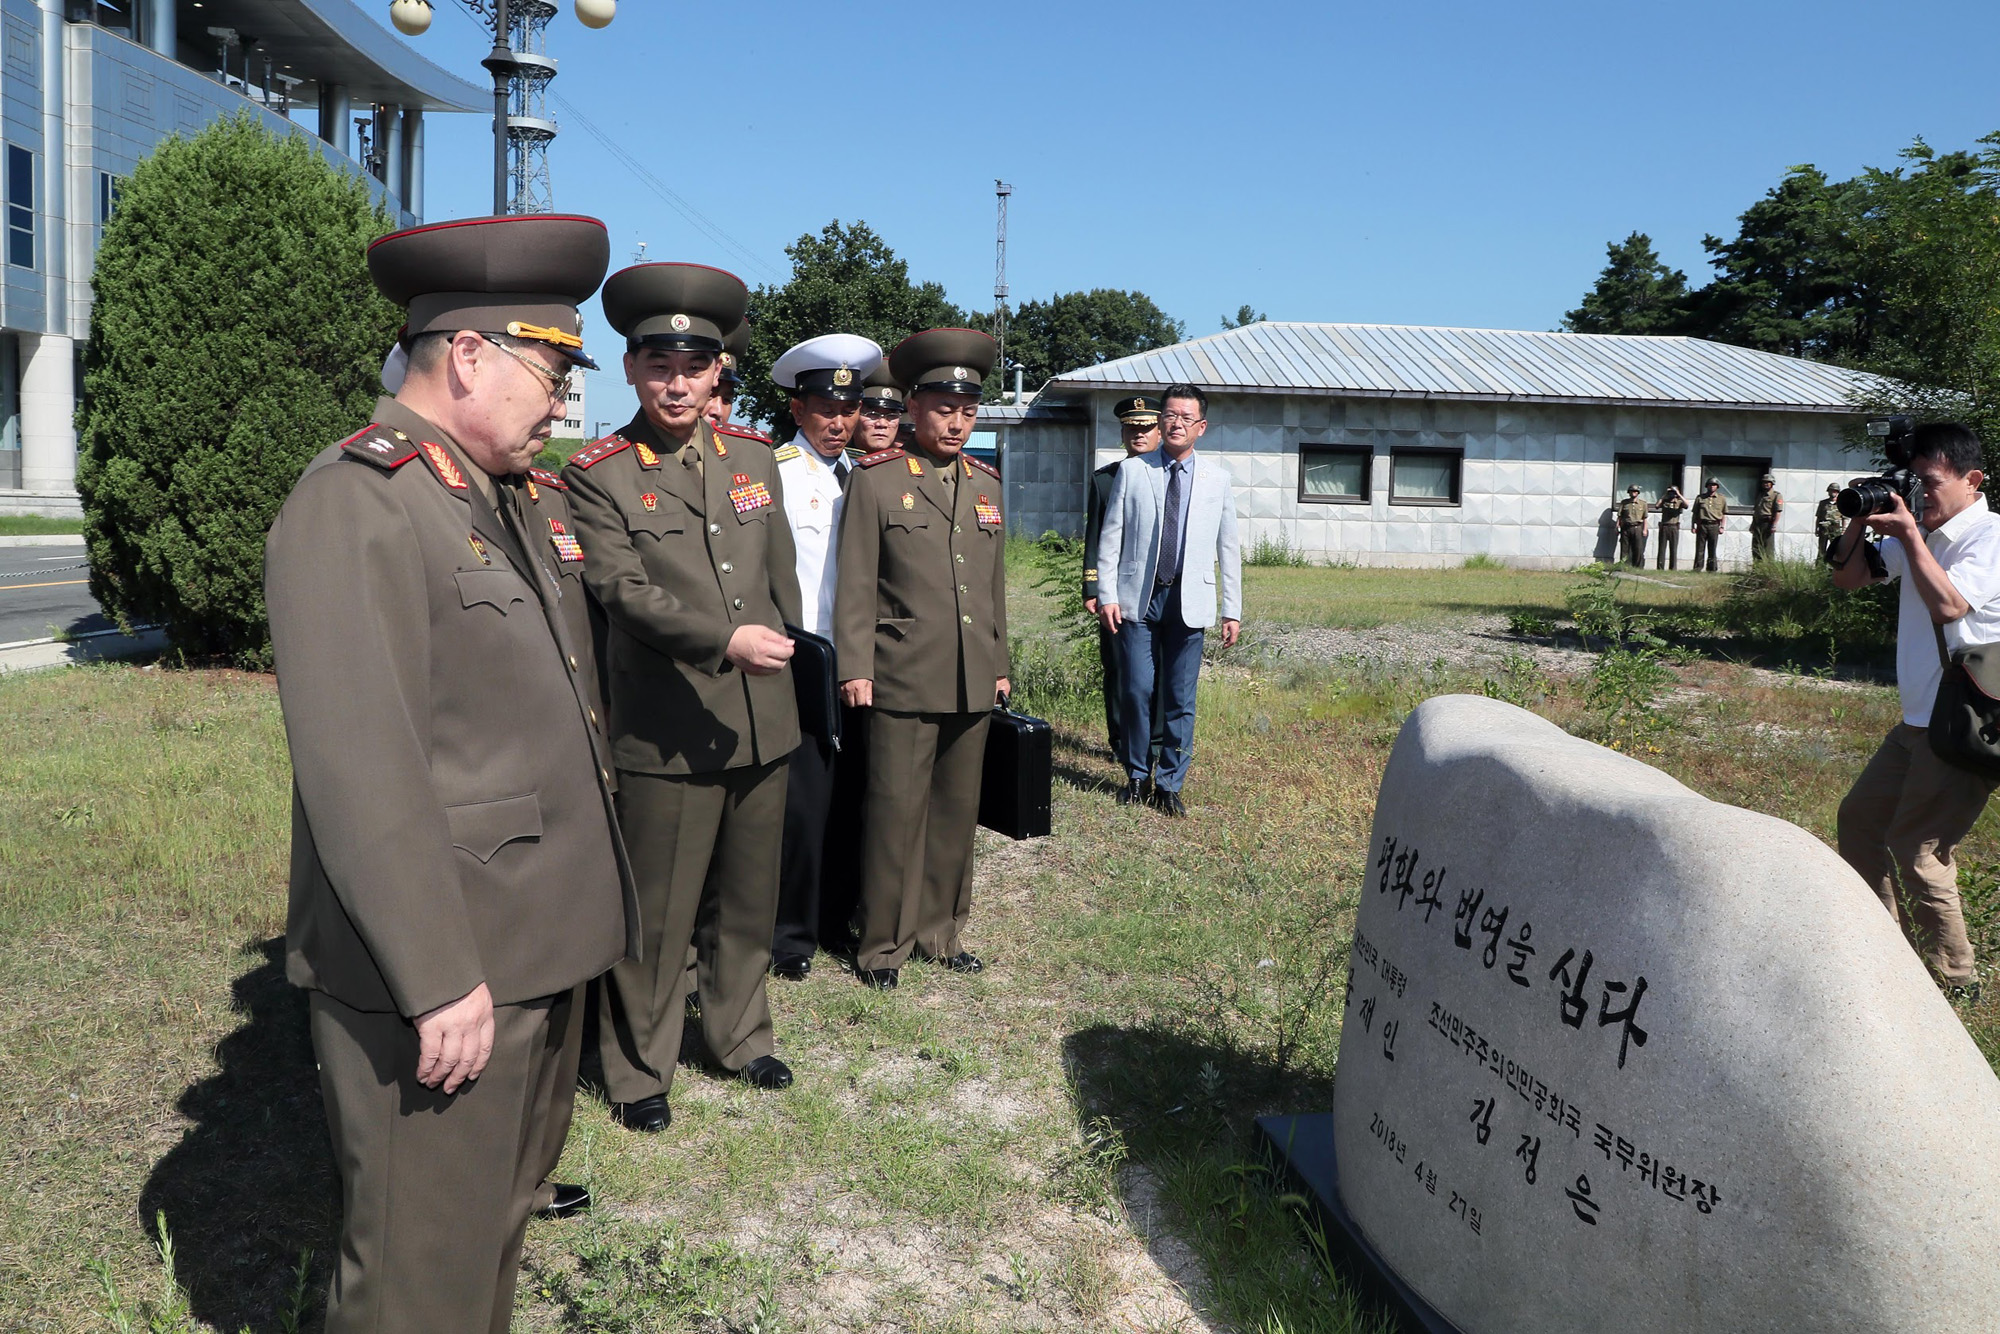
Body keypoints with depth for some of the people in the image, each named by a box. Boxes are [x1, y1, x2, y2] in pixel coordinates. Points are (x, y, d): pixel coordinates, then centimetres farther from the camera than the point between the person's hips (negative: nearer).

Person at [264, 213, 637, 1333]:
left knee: (505, 1215, 25)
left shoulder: (529, 501, 12)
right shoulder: (355, 505, -17)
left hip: (546, 946, 9)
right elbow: (361, 768, -24)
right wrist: (438, 980, -24)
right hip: (439, 977, -9)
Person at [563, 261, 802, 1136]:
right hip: (664, 737, -5)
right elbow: (625, 592, -17)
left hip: (763, 729, 5)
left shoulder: (755, 463, 10)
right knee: (655, 914, 5)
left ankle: (740, 1035, 36)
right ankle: (638, 1071, 23)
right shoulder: (597, 475, -5)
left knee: (746, 901, 17)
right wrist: (725, 640, -29)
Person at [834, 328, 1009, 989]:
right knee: (896, 812, 0)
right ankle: (884, 943, 13)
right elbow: (855, 583, -4)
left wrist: (1000, 662, 17)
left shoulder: (985, 483, 14)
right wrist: (854, 667, -8)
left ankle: (942, 930, 25)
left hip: (973, 683, 5)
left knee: (958, 810, 11)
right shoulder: (875, 480, -2)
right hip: (903, 680, -5)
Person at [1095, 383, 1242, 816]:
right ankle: (1137, 776, 18)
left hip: (1189, 601, 1)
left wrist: (1233, 610, 4)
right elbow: (1111, 537, 4)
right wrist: (1106, 594, -4)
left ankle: (1169, 784, 16)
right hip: (1138, 597, -1)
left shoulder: (1216, 478, 6)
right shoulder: (1132, 471, 3)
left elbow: (1228, 547, 8)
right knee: (1137, 692, 0)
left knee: (1180, 700, 4)